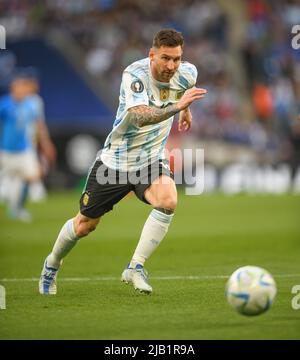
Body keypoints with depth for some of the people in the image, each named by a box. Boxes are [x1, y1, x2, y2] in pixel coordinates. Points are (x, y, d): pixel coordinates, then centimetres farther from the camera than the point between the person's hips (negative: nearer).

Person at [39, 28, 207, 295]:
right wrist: (176, 106, -57)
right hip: (115, 160, -3)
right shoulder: (134, 75, -27)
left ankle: (135, 268, -17)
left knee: (168, 201, -30)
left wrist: (186, 109, 28)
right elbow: (141, 117, -44)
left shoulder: (187, 73, -11)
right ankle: (52, 265, 39)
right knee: (84, 225, 9)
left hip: (151, 160, 3)